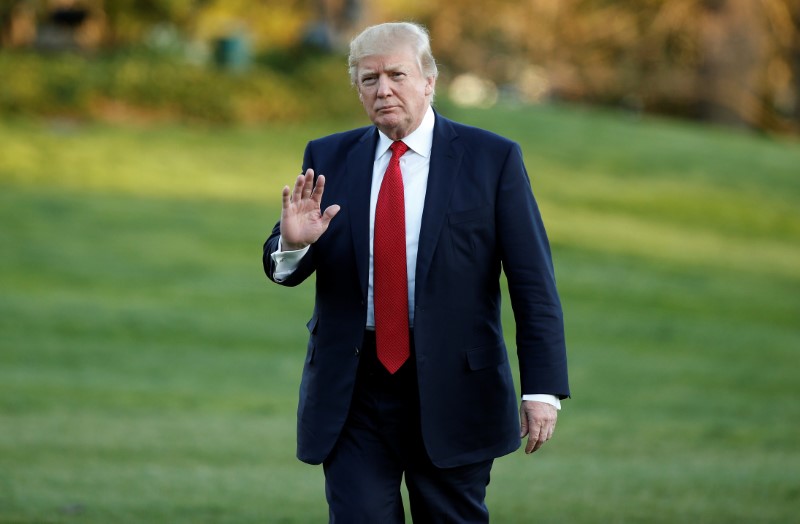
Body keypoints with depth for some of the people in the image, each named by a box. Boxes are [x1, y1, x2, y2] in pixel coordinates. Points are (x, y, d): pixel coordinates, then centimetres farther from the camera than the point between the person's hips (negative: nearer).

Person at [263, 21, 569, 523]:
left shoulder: (492, 158, -1)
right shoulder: (329, 158, 7)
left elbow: (533, 281, -4)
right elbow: (283, 270, 6)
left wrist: (542, 388, -10)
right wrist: (293, 242, -18)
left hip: (452, 388, -2)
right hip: (353, 392, 2)